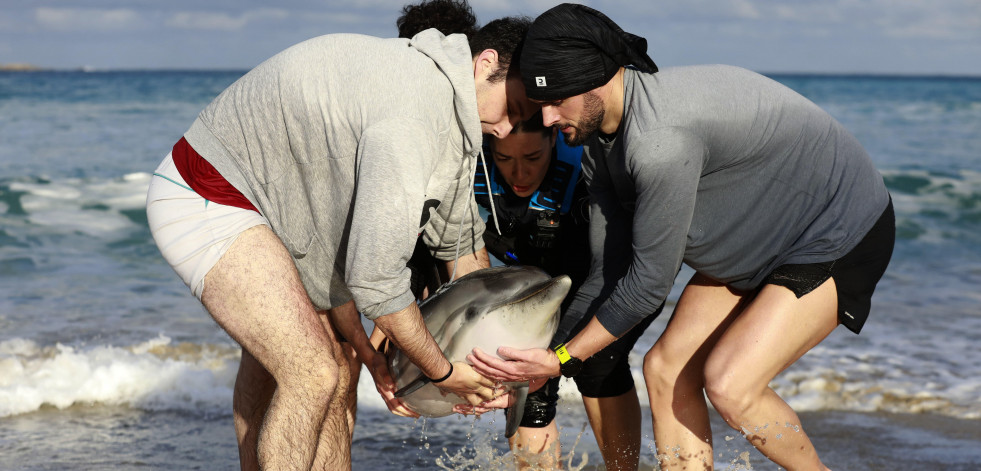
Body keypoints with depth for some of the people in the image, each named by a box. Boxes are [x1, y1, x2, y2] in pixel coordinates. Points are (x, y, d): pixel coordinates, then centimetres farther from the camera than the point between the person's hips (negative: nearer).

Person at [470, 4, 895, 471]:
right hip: (752, 245, 9)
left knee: (729, 384, -20)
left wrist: (564, 360, -16)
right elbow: (609, 268, 3)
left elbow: (650, 279, -26)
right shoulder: (598, 141, -4)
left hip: (840, 237, -9)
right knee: (666, 369, 0)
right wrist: (540, 361, 3)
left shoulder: (660, 139, -35)